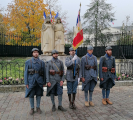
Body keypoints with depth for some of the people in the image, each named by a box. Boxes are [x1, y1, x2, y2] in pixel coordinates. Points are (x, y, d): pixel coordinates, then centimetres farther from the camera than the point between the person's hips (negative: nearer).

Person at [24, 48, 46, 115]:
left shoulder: (42, 62, 6)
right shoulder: (28, 62, 2)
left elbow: (44, 73, 8)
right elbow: (26, 73, 0)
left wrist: (44, 82, 5)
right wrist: (26, 83, -6)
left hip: (39, 81, 2)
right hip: (31, 81, -1)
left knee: (39, 94, 8)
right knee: (31, 95, 4)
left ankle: (38, 108, 23)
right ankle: (32, 108, 19)